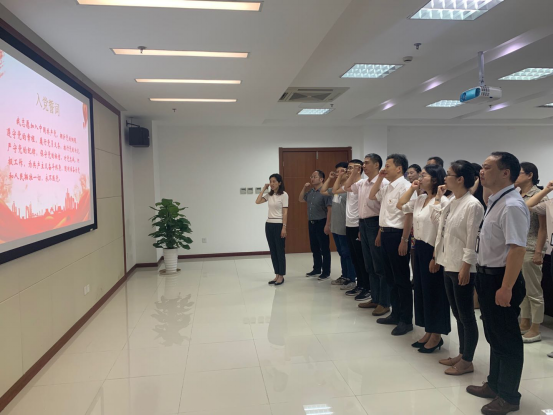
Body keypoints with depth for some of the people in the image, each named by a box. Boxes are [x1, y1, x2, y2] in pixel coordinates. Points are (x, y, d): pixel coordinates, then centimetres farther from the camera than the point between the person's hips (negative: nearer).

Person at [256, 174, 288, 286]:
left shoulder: (284, 195, -8)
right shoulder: (269, 195, 9)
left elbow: (285, 212, -10)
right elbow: (257, 201, -4)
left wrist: (284, 227, -14)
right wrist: (264, 189, 0)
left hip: (279, 225, -6)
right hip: (269, 224, 6)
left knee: (280, 251, 0)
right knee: (273, 251, 10)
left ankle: (281, 276, 9)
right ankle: (277, 275, 19)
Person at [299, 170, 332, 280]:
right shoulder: (310, 192, 10)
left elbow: (330, 209, -16)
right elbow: (301, 200, 24)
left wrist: (327, 225, -19)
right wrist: (304, 187, 10)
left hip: (321, 223, -8)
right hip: (311, 223, 8)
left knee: (324, 249, 1)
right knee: (314, 248, 15)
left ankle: (326, 272, 9)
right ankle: (317, 269, 27)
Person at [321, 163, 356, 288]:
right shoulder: (335, 188, 9)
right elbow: (323, 191, 20)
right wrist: (329, 178, 13)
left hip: (344, 227, -9)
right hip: (335, 227, 9)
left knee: (347, 254, 1)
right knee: (341, 253, 17)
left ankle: (352, 279, 11)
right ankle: (344, 276, 28)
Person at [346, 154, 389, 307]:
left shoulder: (383, 183, -14)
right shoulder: (362, 183, 11)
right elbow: (347, 187, 29)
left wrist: (380, 232, -22)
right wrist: (354, 174, 13)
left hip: (375, 224, -9)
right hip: (363, 223, 9)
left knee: (380, 266, -1)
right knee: (369, 265, 14)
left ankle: (384, 303, 9)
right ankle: (375, 299, 25)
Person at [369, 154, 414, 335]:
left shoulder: (405, 186, -15)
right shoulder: (387, 187, 11)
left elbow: (409, 215, -19)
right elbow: (371, 196, 22)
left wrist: (404, 240, -22)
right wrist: (379, 178, 10)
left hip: (397, 234, -9)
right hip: (386, 233, 9)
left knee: (402, 279, 1)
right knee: (390, 277, 16)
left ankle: (406, 320, 12)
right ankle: (395, 314, 29)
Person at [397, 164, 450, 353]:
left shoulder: (442, 201, -17)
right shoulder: (419, 199, 8)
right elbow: (400, 205, 22)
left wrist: (436, 257, -20)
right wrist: (411, 188, 11)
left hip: (432, 251, -9)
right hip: (419, 249, 9)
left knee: (434, 293, 3)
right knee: (421, 291, 15)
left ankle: (437, 335, 19)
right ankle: (428, 332, 28)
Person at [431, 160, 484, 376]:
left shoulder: (472, 205, -16)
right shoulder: (452, 202, 9)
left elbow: (472, 239, -18)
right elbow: (437, 220, 24)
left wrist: (466, 267, -19)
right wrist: (438, 198, 19)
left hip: (462, 268, -9)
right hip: (449, 265, 9)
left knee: (466, 316, 4)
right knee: (458, 315, 18)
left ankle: (467, 361, 17)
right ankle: (461, 354, 31)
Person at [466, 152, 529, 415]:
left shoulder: (512, 206, -21)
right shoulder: (495, 202, 10)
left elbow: (517, 249, -27)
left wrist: (506, 287, -27)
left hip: (500, 279, -10)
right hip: (487, 275, 10)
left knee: (507, 338, 6)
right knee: (493, 335, 21)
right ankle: (494, 385, 38)